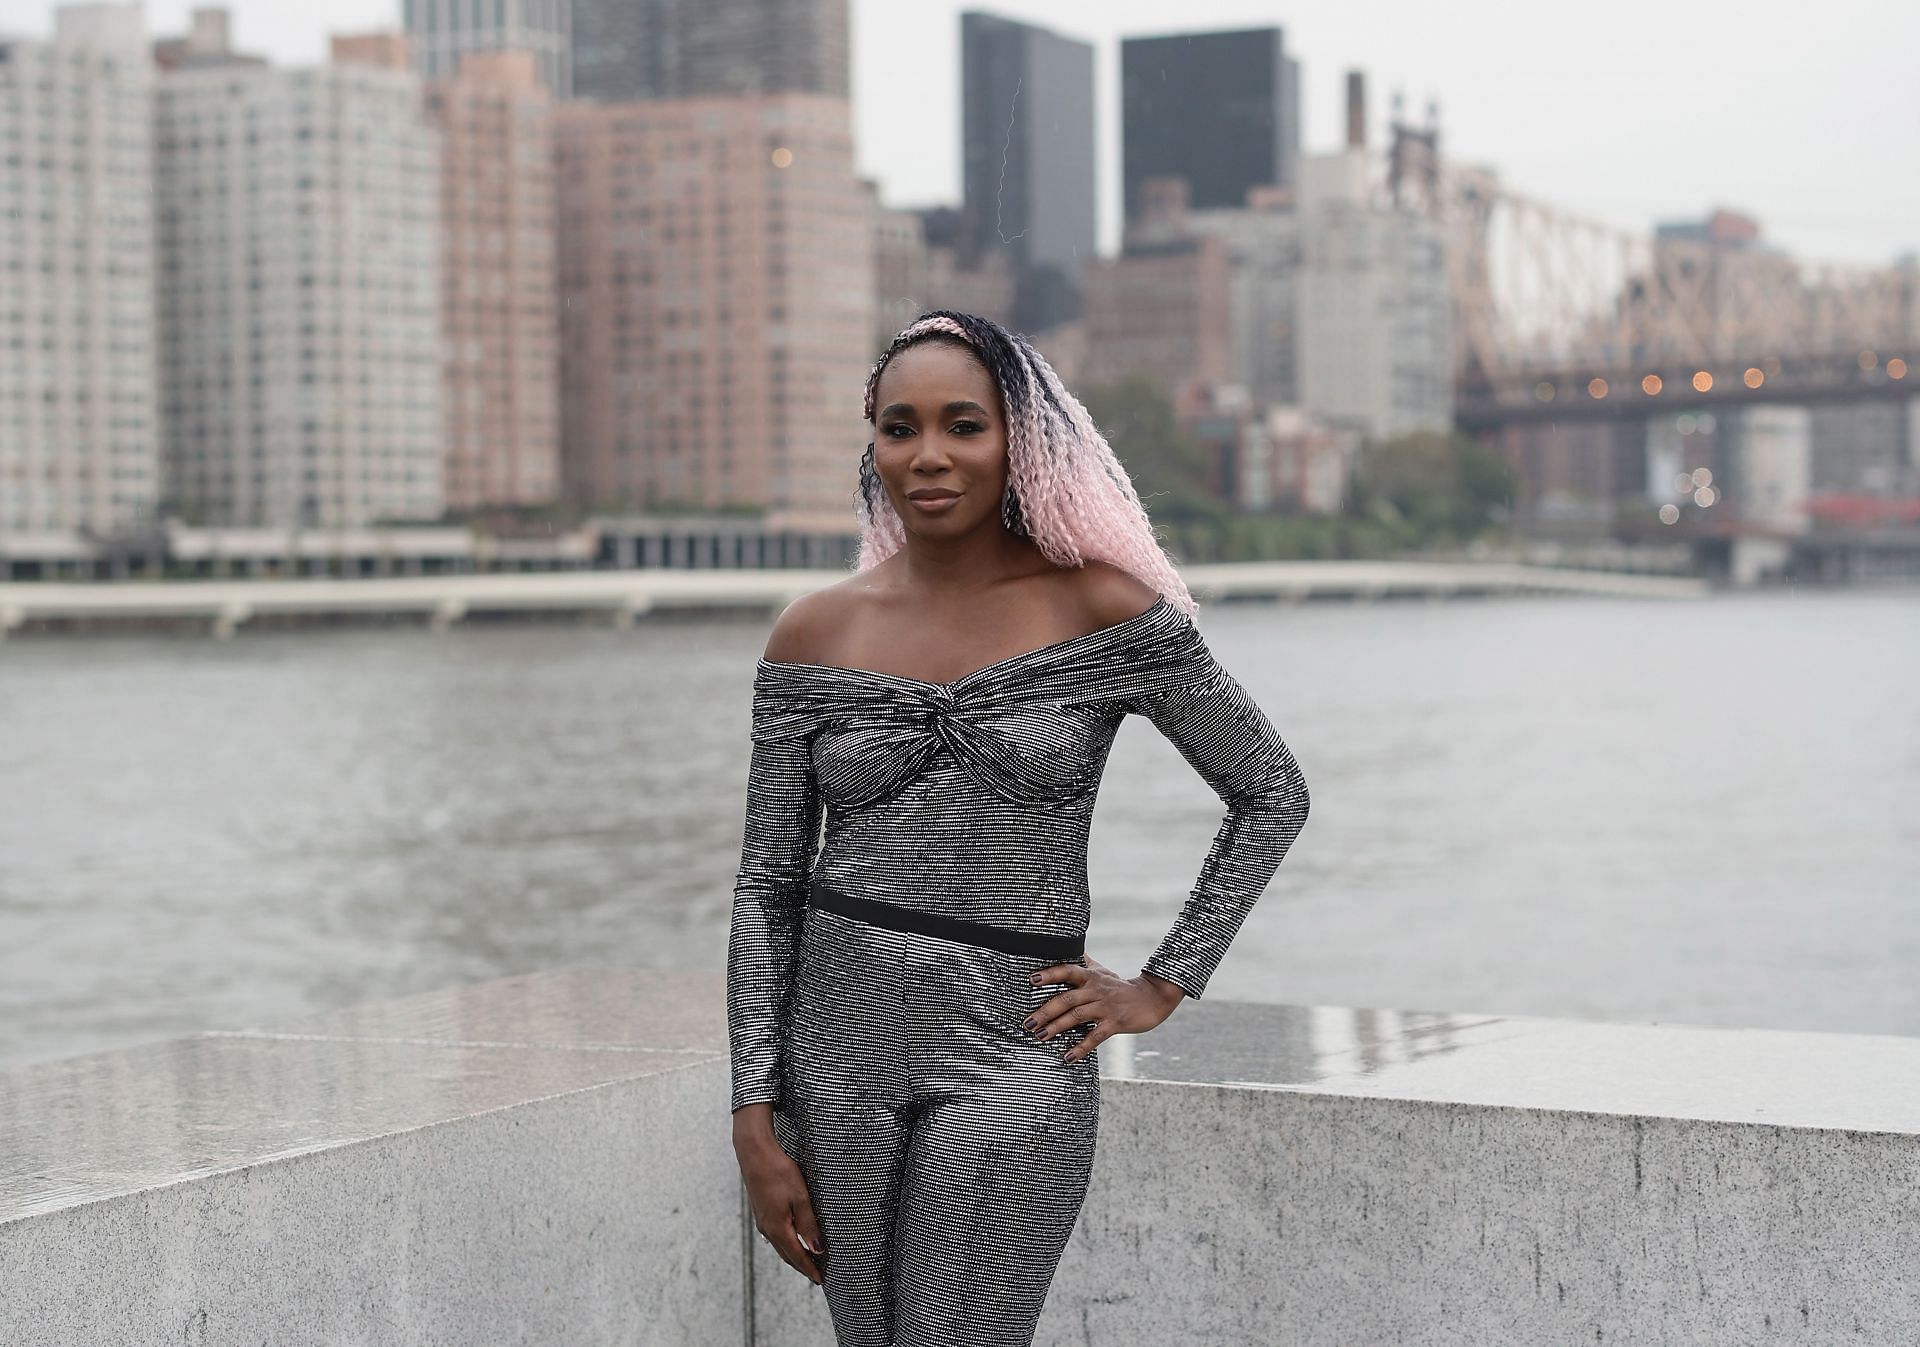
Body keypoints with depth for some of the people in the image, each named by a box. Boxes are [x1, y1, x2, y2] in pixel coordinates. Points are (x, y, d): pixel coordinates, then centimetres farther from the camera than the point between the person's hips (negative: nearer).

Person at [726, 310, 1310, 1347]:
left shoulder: (1099, 605, -4)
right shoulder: (816, 632, 3)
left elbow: (1273, 792, 5)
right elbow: (767, 884, 5)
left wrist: (1162, 987, 1)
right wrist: (755, 1125, 0)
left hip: (1009, 1054, -3)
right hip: (836, 1038, 3)